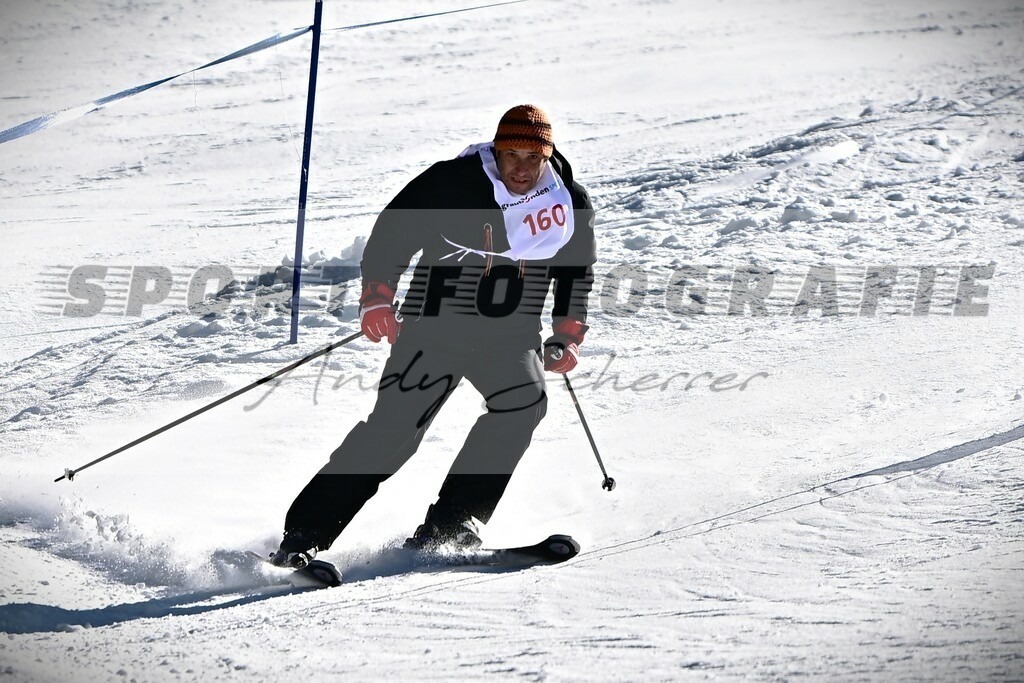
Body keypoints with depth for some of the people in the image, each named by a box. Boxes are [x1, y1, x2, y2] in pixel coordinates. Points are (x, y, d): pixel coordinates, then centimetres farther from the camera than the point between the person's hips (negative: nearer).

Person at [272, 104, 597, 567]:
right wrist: (377, 296, -18)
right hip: (437, 321, -3)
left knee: (524, 400, -27)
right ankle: (303, 536, -10)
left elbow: (577, 271, 17)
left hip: (510, 336, 3)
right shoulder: (451, 183, -10)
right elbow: (394, 229, -4)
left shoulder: (570, 203, 1)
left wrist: (566, 336, 7)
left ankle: (449, 523, -18)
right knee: (395, 425, -16)